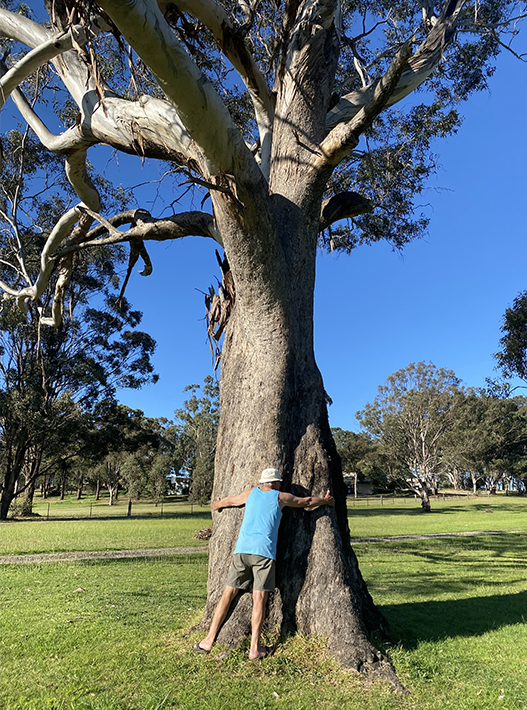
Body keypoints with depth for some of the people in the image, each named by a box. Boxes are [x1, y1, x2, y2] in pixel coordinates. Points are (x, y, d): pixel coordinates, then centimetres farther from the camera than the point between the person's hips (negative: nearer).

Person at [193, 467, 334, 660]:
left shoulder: (251, 493, 17)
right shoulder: (281, 497, 11)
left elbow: (230, 501, 33)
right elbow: (307, 501, 24)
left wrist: (217, 505, 54)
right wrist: (326, 501, 42)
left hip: (242, 549, 3)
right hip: (264, 552, -3)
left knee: (228, 593, 7)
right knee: (259, 599, 1)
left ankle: (209, 640, 11)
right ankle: (255, 648, 3)